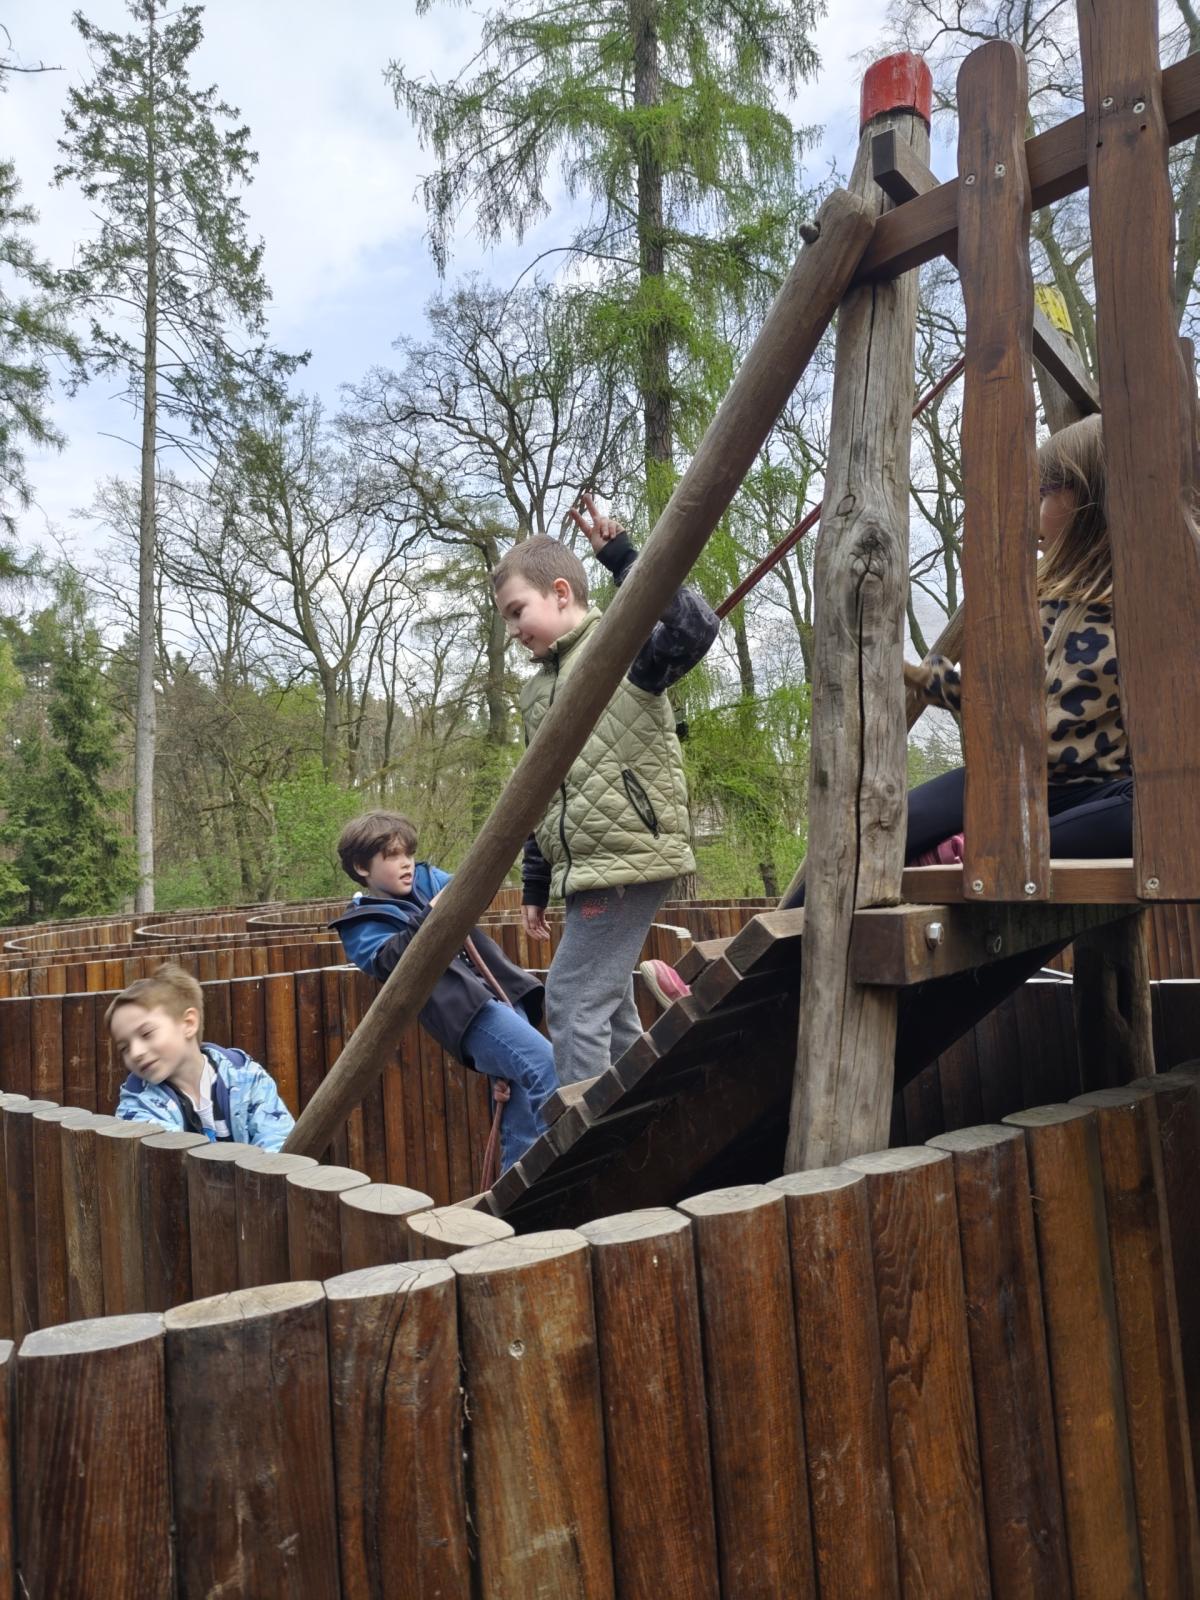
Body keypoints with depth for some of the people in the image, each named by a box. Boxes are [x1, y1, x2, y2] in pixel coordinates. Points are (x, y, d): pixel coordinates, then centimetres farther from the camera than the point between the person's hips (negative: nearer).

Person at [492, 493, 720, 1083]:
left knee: (572, 1002, -9)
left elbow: (696, 625, -27)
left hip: (629, 859, -9)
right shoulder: (537, 691, 17)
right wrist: (535, 887, 20)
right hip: (585, 870, 9)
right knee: (606, 1005, 15)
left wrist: (621, 557, -27)